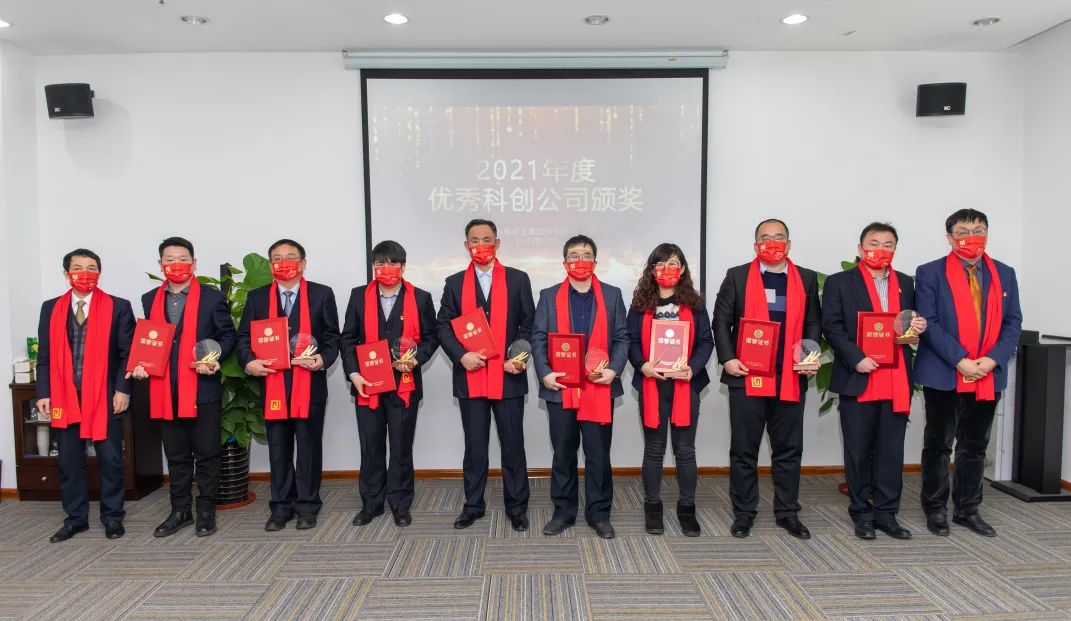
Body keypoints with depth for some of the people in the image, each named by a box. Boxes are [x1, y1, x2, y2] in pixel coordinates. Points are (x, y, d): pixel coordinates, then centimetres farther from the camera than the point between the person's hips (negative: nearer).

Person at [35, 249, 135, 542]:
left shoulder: (118, 307, 0)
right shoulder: (51, 308, 9)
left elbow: (128, 352, -2)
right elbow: (45, 356, 9)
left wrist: (123, 389, -10)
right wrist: (43, 393, 1)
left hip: (106, 396, -3)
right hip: (63, 397, 3)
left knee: (110, 459, 3)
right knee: (69, 461, 9)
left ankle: (112, 516, 15)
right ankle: (75, 518, 21)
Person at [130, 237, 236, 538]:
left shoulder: (212, 298, 0)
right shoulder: (150, 299, 12)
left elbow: (228, 335, 1)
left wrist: (214, 357, -17)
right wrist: (140, 364, -1)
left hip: (203, 388, -4)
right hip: (165, 391, 4)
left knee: (206, 453, 4)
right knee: (176, 455, 14)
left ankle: (206, 511, 16)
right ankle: (180, 510, 25)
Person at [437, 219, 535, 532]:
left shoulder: (518, 279, 5)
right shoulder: (455, 283, 8)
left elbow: (528, 325, 4)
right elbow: (444, 326, 4)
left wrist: (519, 357, -12)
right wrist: (461, 355, -12)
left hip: (508, 376, -1)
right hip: (470, 378, 1)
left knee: (513, 445, 7)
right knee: (475, 446, 11)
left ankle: (516, 507, 20)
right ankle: (473, 505, 24)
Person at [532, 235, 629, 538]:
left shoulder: (612, 295, 8)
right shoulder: (549, 296, 8)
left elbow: (622, 337, 5)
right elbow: (538, 338, 3)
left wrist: (614, 369, -11)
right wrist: (544, 373, -11)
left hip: (599, 388, 0)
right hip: (560, 387, 1)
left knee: (598, 454, 6)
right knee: (563, 454, 10)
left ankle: (599, 513, 19)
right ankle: (563, 511, 23)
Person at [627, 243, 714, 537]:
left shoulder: (694, 303, 5)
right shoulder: (641, 303, 5)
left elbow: (706, 341, 2)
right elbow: (631, 341, 1)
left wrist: (693, 368, -14)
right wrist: (642, 365, -17)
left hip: (686, 385, 0)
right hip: (651, 385, 0)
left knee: (685, 449, 7)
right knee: (654, 449, 9)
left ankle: (687, 508, 19)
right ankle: (652, 507, 20)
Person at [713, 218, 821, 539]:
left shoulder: (806, 279, 11)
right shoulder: (737, 276, 5)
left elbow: (814, 323, 12)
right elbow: (721, 321, 2)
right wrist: (727, 358, -10)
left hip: (791, 377, 2)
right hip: (747, 376, -2)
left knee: (789, 449, 10)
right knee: (744, 449, 5)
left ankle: (787, 512, 23)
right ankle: (744, 512, 17)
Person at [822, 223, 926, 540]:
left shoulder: (906, 283, 15)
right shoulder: (839, 283, 1)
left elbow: (912, 324, 22)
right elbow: (831, 327, -6)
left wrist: (918, 327, -2)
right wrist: (856, 359, -17)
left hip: (896, 382, 4)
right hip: (857, 380, -4)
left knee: (892, 451, 8)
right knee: (858, 451, 5)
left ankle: (886, 513, 18)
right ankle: (862, 513, 17)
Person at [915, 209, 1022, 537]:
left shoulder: (1004, 274, 10)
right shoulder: (930, 273, -2)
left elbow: (1013, 322, 6)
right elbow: (929, 322, -9)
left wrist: (992, 359, -9)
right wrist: (959, 360, -17)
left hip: (989, 375, 4)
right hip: (943, 375, -4)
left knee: (975, 446, 12)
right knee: (938, 445, 5)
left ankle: (968, 510, 23)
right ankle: (935, 509, 16)